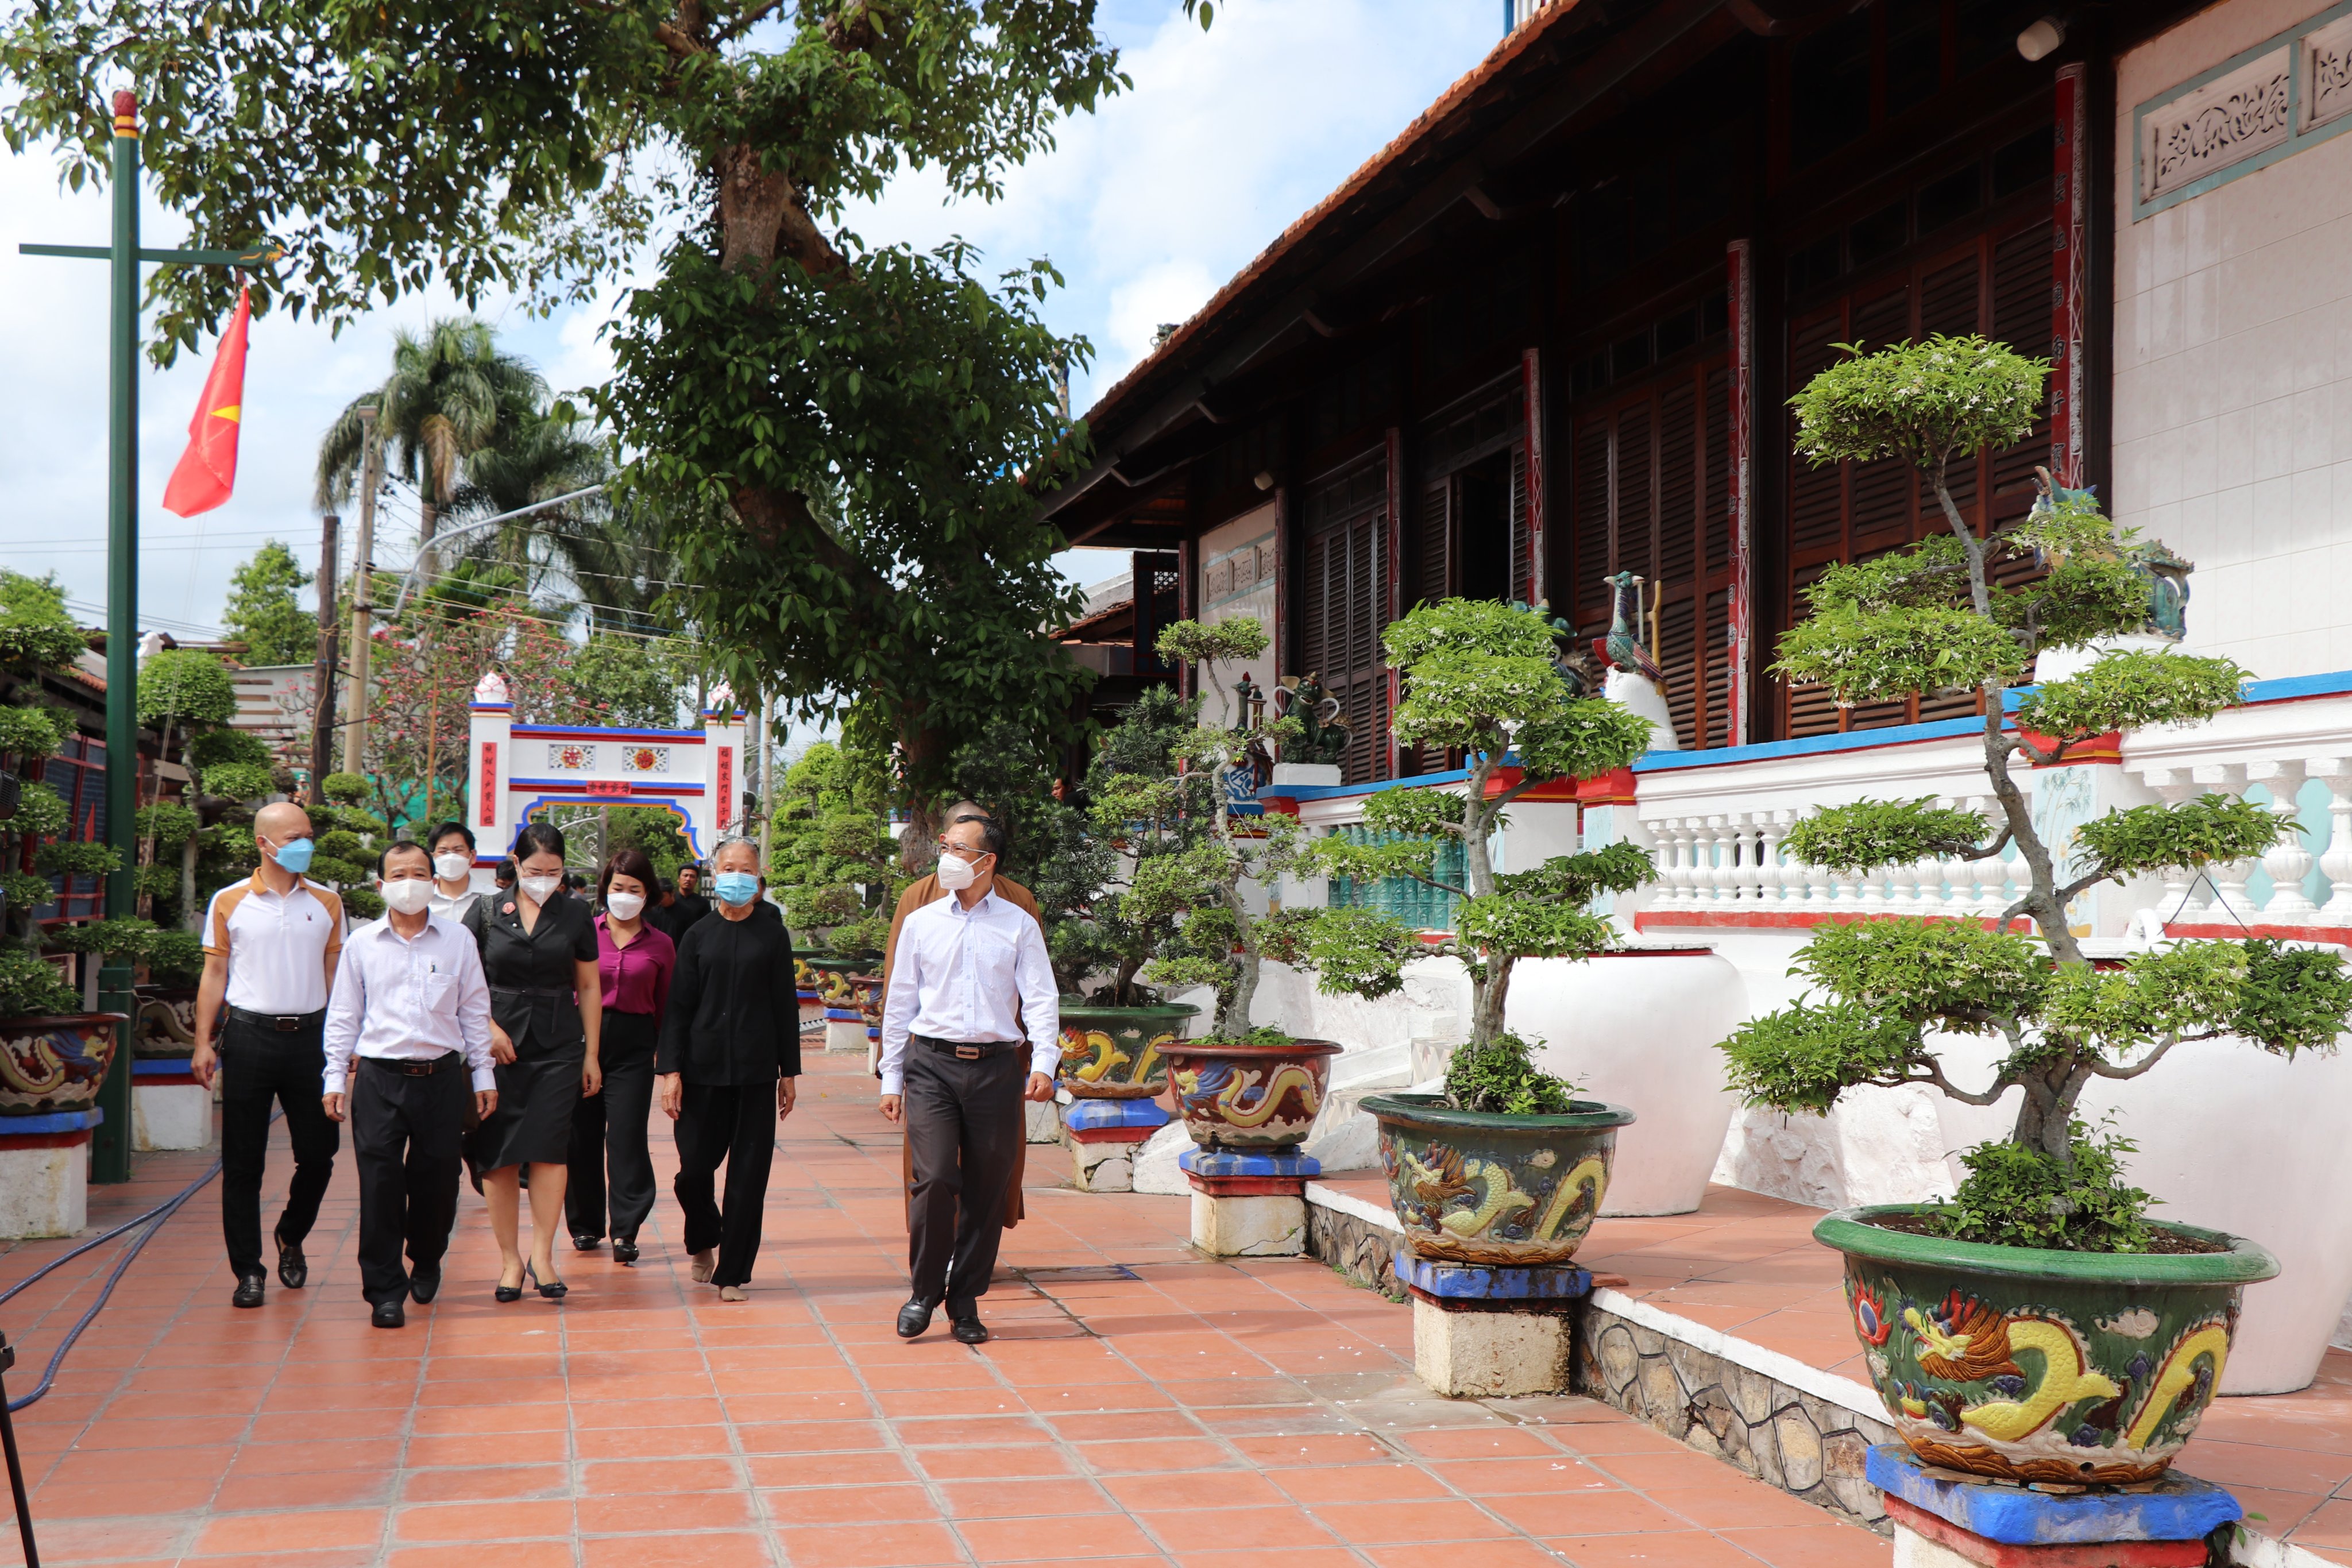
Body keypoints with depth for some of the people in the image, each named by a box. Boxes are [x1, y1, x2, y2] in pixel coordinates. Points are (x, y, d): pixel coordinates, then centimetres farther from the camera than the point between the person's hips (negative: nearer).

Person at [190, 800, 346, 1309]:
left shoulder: (327, 903, 8)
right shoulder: (230, 902, 3)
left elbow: (336, 975, 11)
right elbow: (214, 975, 4)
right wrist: (204, 1042, -2)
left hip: (309, 1036, 2)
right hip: (249, 1034, -2)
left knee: (319, 1152, 3)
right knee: (243, 1161, 1)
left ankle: (290, 1236, 29)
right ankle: (248, 1270, 9)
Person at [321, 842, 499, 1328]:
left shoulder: (458, 940, 7)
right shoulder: (362, 943, 7)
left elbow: (474, 1011, 10)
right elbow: (343, 1015, 11)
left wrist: (483, 1074, 9)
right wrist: (335, 1078, 6)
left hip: (442, 1075, 1)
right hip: (380, 1076, 0)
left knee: (436, 1179, 7)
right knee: (380, 1183, -6)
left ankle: (426, 1262, 33)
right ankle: (385, 1291, 1)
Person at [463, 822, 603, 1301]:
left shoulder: (575, 914, 6)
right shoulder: (486, 912, 4)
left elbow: (589, 986, 10)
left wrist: (591, 1054, 8)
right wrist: (488, 1027, -10)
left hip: (558, 1046, 0)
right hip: (498, 1045, 0)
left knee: (549, 1145, -9)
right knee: (497, 1152, 1)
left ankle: (542, 1254, -2)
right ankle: (510, 1258, 10)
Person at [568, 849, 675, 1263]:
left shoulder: (659, 946, 5)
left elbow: (665, 1008, 9)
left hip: (633, 1045, -1)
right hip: (583, 1039, 1)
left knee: (627, 1135, -7)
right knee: (582, 1133, 5)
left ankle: (625, 1230, -3)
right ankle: (585, 1224, 18)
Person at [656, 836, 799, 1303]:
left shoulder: (773, 936, 6)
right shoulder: (698, 936, 5)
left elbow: (785, 1005, 7)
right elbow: (678, 1007, 4)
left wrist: (789, 1071, 4)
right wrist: (670, 1070, -5)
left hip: (756, 1070, 0)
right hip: (704, 1067, 0)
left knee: (748, 1174, 0)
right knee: (694, 1168, 0)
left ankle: (733, 1273, 10)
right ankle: (704, 1242, 30)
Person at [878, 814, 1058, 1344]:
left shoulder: (1019, 926, 7)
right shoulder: (922, 923, 10)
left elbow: (1040, 998, 0)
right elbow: (900, 1002, 13)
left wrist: (1044, 1063, -15)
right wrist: (891, 1078, 10)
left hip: (995, 1066, 0)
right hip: (932, 1065, 0)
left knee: (986, 1191, 3)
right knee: (936, 1178, -13)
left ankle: (965, 1303, 15)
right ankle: (924, 1291, 5)